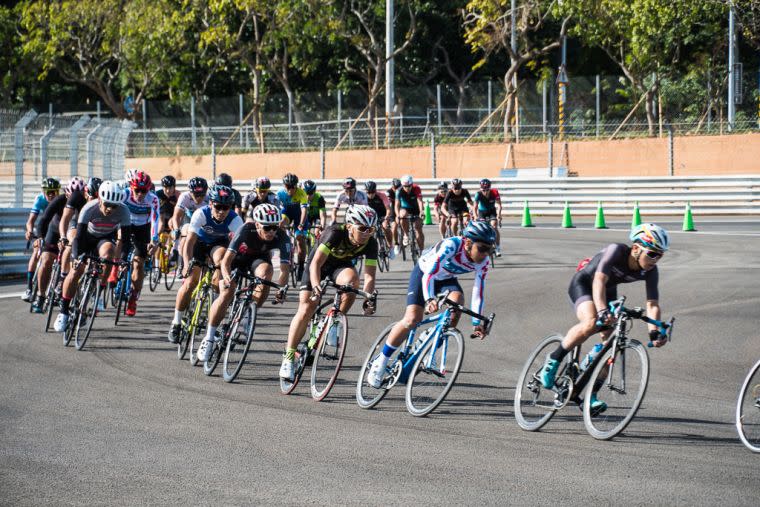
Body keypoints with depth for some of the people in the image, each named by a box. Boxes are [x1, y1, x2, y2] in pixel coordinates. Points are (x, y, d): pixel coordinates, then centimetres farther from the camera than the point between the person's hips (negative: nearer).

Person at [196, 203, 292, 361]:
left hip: (259, 257, 2)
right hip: (238, 256, -2)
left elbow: (285, 268, -34)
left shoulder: (282, 237, -30)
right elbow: (227, 260, -39)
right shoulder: (246, 230, -35)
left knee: (266, 272, -32)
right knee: (227, 294, -20)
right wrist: (227, 277, -58)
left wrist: (281, 288, -53)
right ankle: (209, 338, -7)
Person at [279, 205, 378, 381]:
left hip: (341, 265, 3)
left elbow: (369, 275, -26)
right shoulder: (335, 233, -35)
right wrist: (316, 287, -54)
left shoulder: (370, 243, -25)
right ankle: (288, 357, -5)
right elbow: (316, 263, -40)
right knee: (306, 309, -14)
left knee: (352, 279, -33)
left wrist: (368, 299, -43)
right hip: (319, 263, -3)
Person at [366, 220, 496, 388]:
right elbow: (429, 274, -43)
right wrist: (430, 299, -58)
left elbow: (479, 290, -15)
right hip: (424, 272, -4)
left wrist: (477, 323, -18)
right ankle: (380, 362, -3)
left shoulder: (483, 261, -22)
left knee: (457, 299, -27)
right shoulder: (451, 246, -38)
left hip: (447, 278, 4)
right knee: (412, 319, -18)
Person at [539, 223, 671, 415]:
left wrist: (654, 332, -39)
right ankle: (554, 360, -16)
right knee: (591, 323, -35)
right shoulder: (616, 251, -34)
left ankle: (591, 395, 3)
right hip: (583, 283, -6)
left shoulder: (650, 271, -19)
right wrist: (602, 311, -62)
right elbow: (599, 280, -46)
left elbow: (652, 304, -22)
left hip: (608, 291, 6)